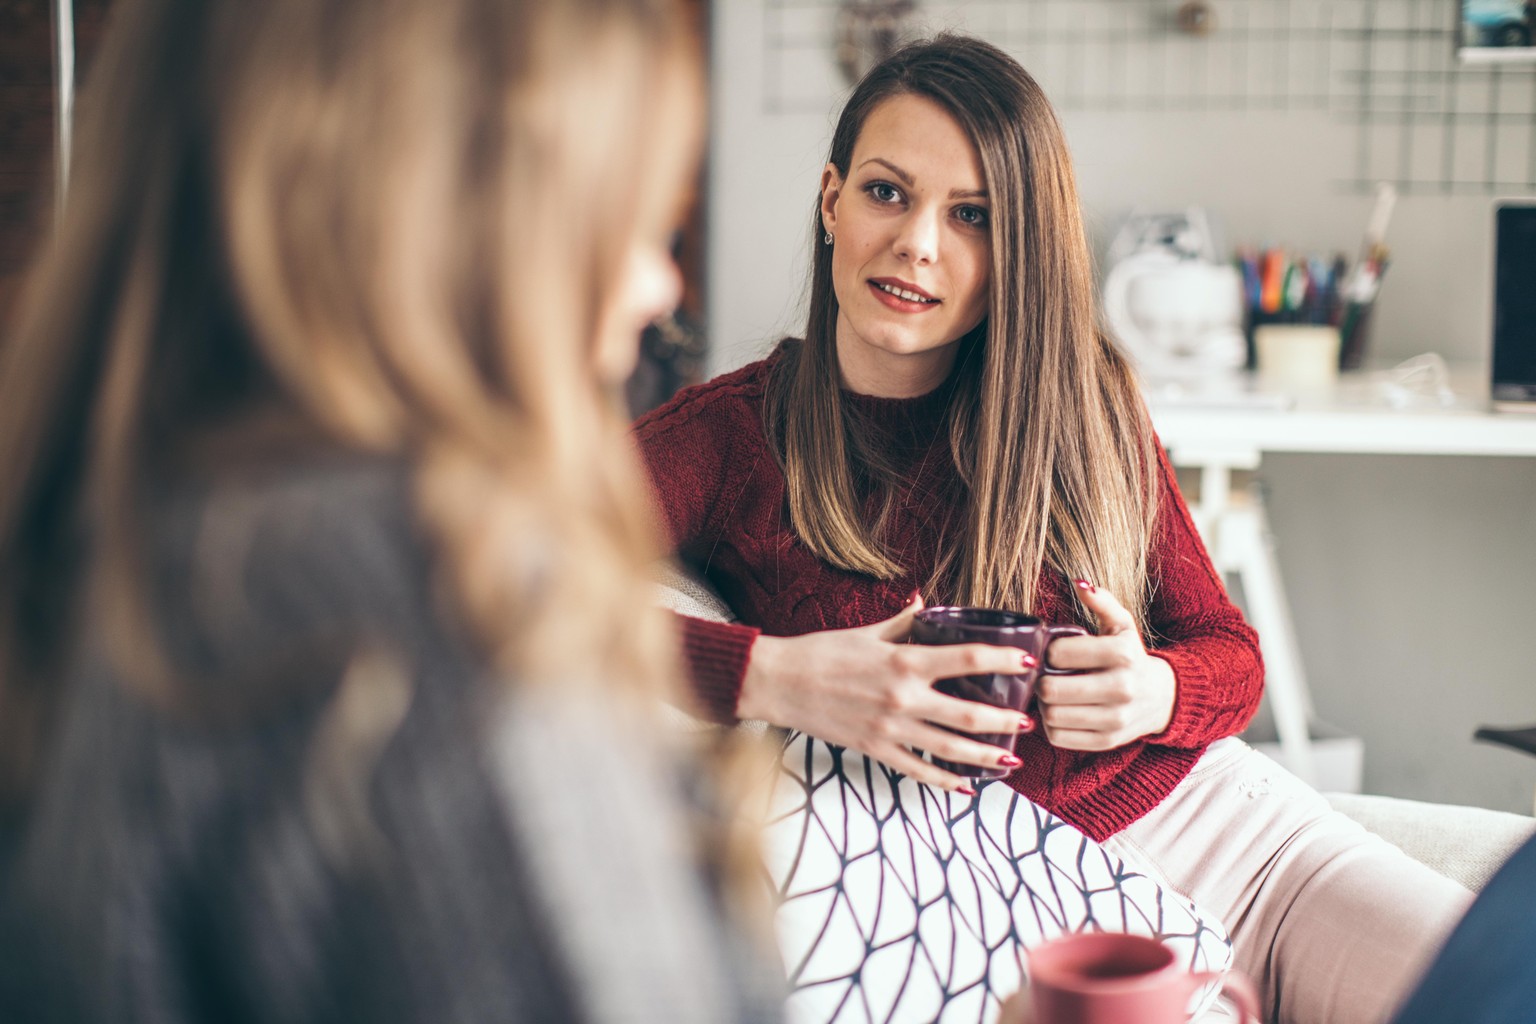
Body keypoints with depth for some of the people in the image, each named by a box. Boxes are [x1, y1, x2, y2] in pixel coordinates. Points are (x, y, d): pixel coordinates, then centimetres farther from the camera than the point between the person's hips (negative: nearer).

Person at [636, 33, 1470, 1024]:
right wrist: (773, 677, -28)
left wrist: (1154, 692, -15)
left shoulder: (1086, 408, 2)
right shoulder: (729, 436, -7)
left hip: (1221, 822, 4)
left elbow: (1229, 654, 8)